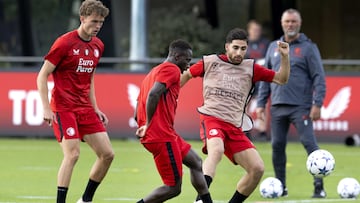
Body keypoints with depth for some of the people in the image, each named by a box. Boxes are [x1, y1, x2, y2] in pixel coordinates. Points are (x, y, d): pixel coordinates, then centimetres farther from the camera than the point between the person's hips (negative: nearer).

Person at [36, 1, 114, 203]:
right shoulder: (64, 43, -12)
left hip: (85, 108, 7)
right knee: (72, 154, -18)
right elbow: (42, 76, -9)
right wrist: (46, 108, -15)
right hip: (63, 108, -7)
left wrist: (95, 108, 16)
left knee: (107, 154, 0)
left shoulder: (98, 46, 10)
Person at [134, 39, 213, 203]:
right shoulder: (172, 69, -6)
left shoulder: (154, 72, 23)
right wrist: (148, 125, -19)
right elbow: (153, 94, -25)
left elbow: (136, 115, 18)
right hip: (163, 136, -10)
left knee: (196, 162, 21)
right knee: (174, 187, -6)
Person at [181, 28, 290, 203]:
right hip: (211, 118, -5)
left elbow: (281, 79, 15)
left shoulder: (250, 68, 14)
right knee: (216, 150, -38)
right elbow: (187, 75, 24)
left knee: (257, 169, -8)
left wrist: (285, 57, -1)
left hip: (235, 127, 5)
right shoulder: (210, 62, 8)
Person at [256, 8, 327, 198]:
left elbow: (319, 78, -4)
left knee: (309, 143, -11)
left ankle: (319, 186, -9)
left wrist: (317, 104, -13)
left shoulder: (308, 47, 1)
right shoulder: (274, 47, 15)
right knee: (277, 146, 4)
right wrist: (260, 103, 11)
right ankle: (281, 186, 14)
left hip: (300, 107, -5)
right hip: (278, 107, 5)